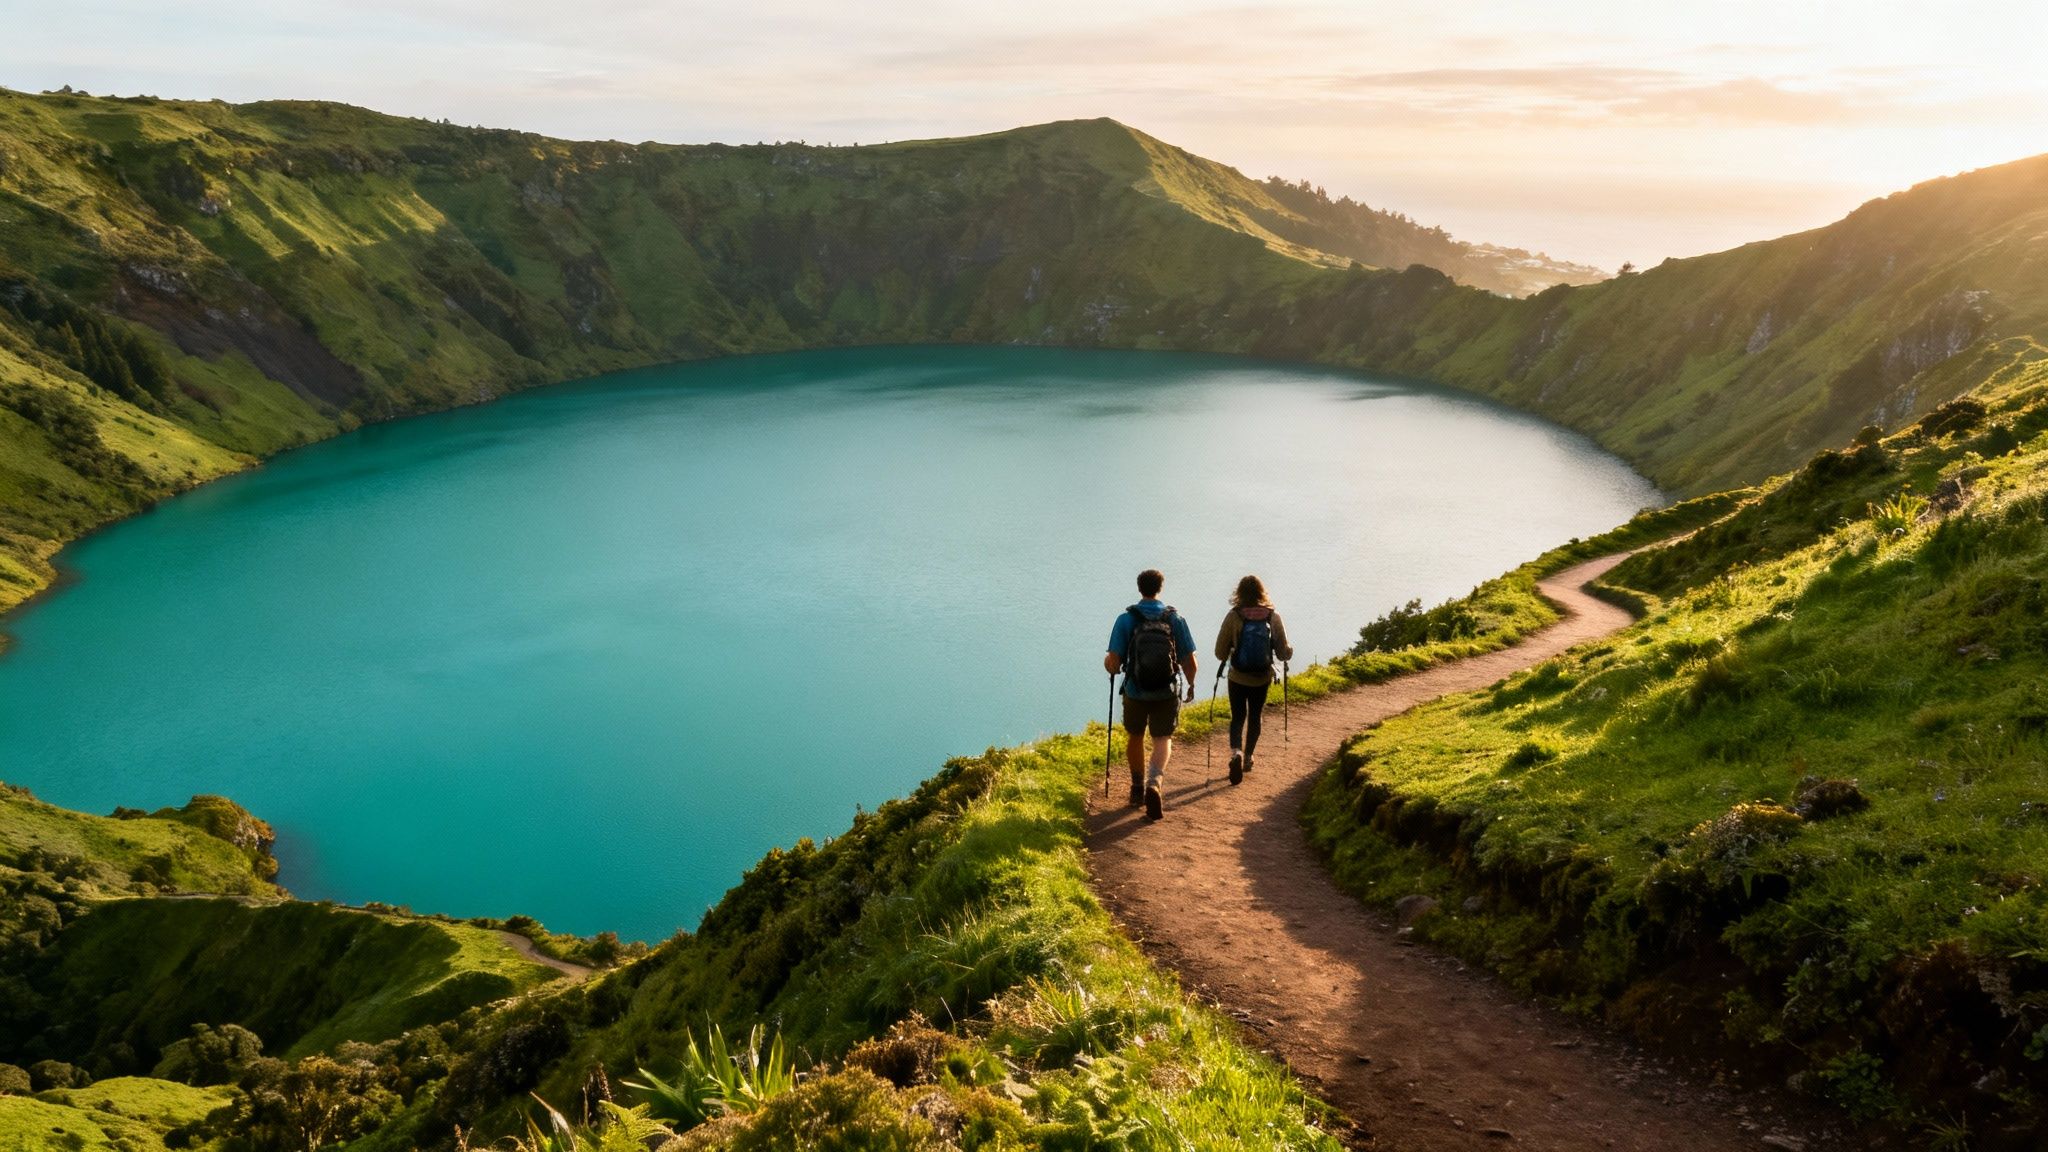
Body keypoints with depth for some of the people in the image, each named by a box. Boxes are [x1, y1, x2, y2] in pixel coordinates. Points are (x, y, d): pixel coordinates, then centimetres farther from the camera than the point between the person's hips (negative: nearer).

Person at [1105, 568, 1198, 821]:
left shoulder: (1126, 619, -8)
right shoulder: (1175, 619, -4)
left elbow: (1114, 662, -11)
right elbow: (1190, 662, -2)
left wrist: (1109, 665, 12)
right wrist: (1191, 685, 16)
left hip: (1135, 692, 0)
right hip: (1167, 693, 0)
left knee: (1135, 738, 20)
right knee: (1162, 739, 7)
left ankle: (1138, 789, 32)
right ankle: (1155, 781, -19)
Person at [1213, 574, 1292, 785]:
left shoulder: (1233, 617, -13)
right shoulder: (1273, 618, -9)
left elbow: (1220, 653, -9)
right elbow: (1283, 653, -5)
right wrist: (1289, 652, 18)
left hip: (1238, 678, -1)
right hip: (1262, 679, 2)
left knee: (1238, 718, 12)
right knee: (1254, 717, 20)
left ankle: (1236, 753, -12)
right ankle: (1247, 757, 29)